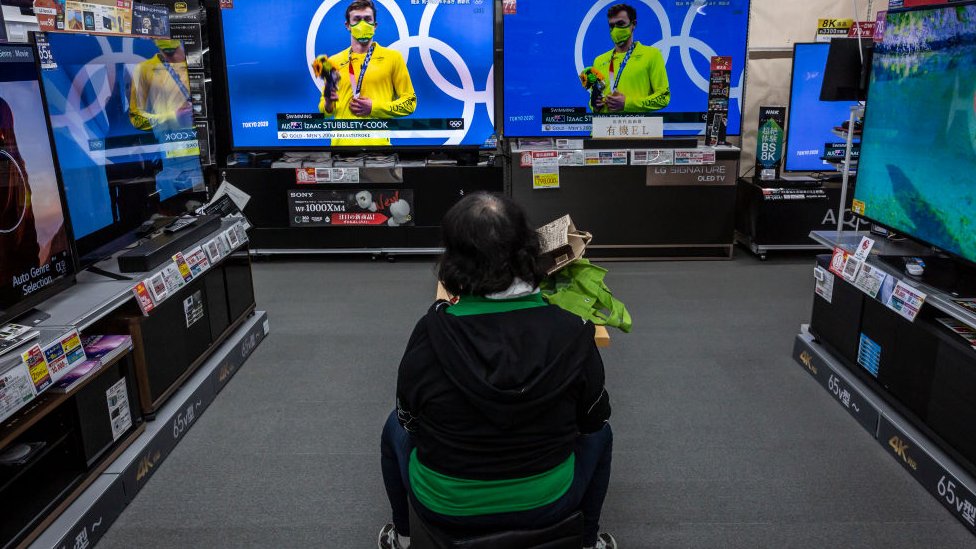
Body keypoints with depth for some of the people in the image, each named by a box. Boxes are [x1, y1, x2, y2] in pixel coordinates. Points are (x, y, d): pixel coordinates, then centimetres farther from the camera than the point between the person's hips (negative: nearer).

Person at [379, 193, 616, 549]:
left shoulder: (430, 332, -23)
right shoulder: (573, 332, -22)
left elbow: (410, 417, -6)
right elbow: (594, 415, -4)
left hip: (446, 507, 0)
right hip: (547, 505, 1)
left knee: (395, 427, 30)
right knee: (599, 433, 29)